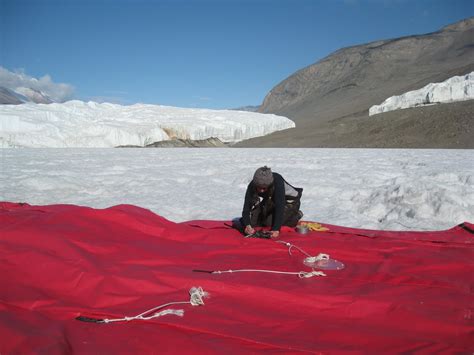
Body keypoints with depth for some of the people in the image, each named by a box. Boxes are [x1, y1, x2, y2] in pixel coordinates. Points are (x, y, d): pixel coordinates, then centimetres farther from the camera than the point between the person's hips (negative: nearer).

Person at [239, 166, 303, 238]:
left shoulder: (277, 181, -38)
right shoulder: (253, 185, -26)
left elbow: (280, 206, -41)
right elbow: (247, 206, -29)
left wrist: (276, 229, -49)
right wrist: (247, 225, -46)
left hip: (290, 201, -5)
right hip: (271, 201, 5)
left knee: (270, 222, -23)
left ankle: (296, 215, 0)